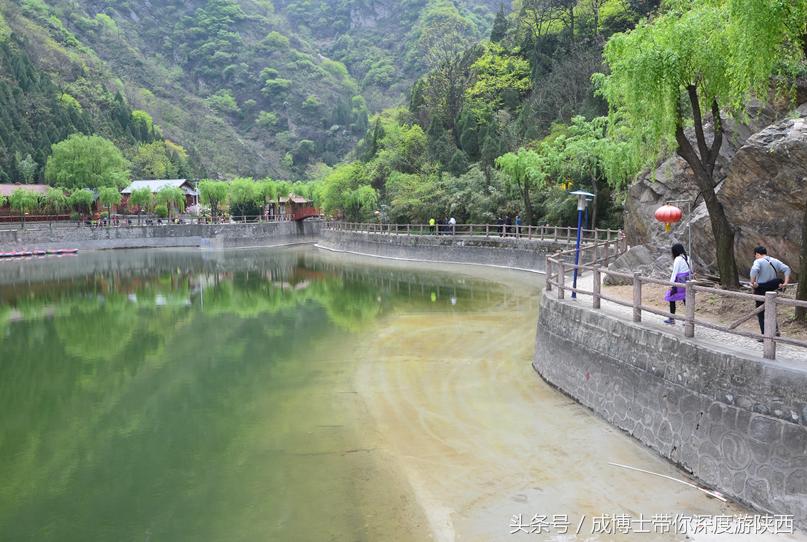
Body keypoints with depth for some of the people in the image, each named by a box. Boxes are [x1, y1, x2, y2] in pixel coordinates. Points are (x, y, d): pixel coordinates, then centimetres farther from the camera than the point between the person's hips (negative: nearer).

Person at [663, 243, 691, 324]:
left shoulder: (678, 259, -17)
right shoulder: (687, 258, 5)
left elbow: (675, 272, -17)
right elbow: (690, 270, 11)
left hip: (679, 281, -7)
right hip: (686, 281, 7)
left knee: (672, 299, 6)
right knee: (685, 299, 10)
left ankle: (672, 319, 12)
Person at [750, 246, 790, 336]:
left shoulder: (758, 261, -8)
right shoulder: (775, 261, 11)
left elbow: (754, 270, -28)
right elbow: (787, 269, 2)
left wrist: (752, 283, -22)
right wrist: (786, 283, -3)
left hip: (761, 290, -6)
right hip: (773, 290, 6)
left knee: (760, 313, 5)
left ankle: (765, 335, 6)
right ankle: (775, 330, 10)